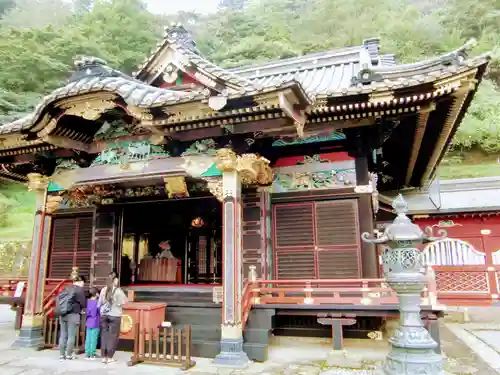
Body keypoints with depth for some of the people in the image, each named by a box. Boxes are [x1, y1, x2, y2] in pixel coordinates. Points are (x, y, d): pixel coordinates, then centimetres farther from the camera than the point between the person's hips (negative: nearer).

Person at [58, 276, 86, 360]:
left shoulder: (67, 288, 13)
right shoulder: (80, 289, -7)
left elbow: (59, 299, 19)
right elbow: (83, 304, -7)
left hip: (62, 314, 7)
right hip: (73, 314, -7)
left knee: (63, 335, 10)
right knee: (71, 336, 0)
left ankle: (62, 354, 15)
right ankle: (69, 354, 3)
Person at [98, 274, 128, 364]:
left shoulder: (103, 290, 1)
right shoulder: (118, 291, -12)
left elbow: (99, 303, 6)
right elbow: (124, 302, -9)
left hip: (104, 315, 4)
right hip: (115, 316, -4)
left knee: (104, 335, 10)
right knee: (113, 336, 4)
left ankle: (104, 357, 16)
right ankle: (110, 357, 7)